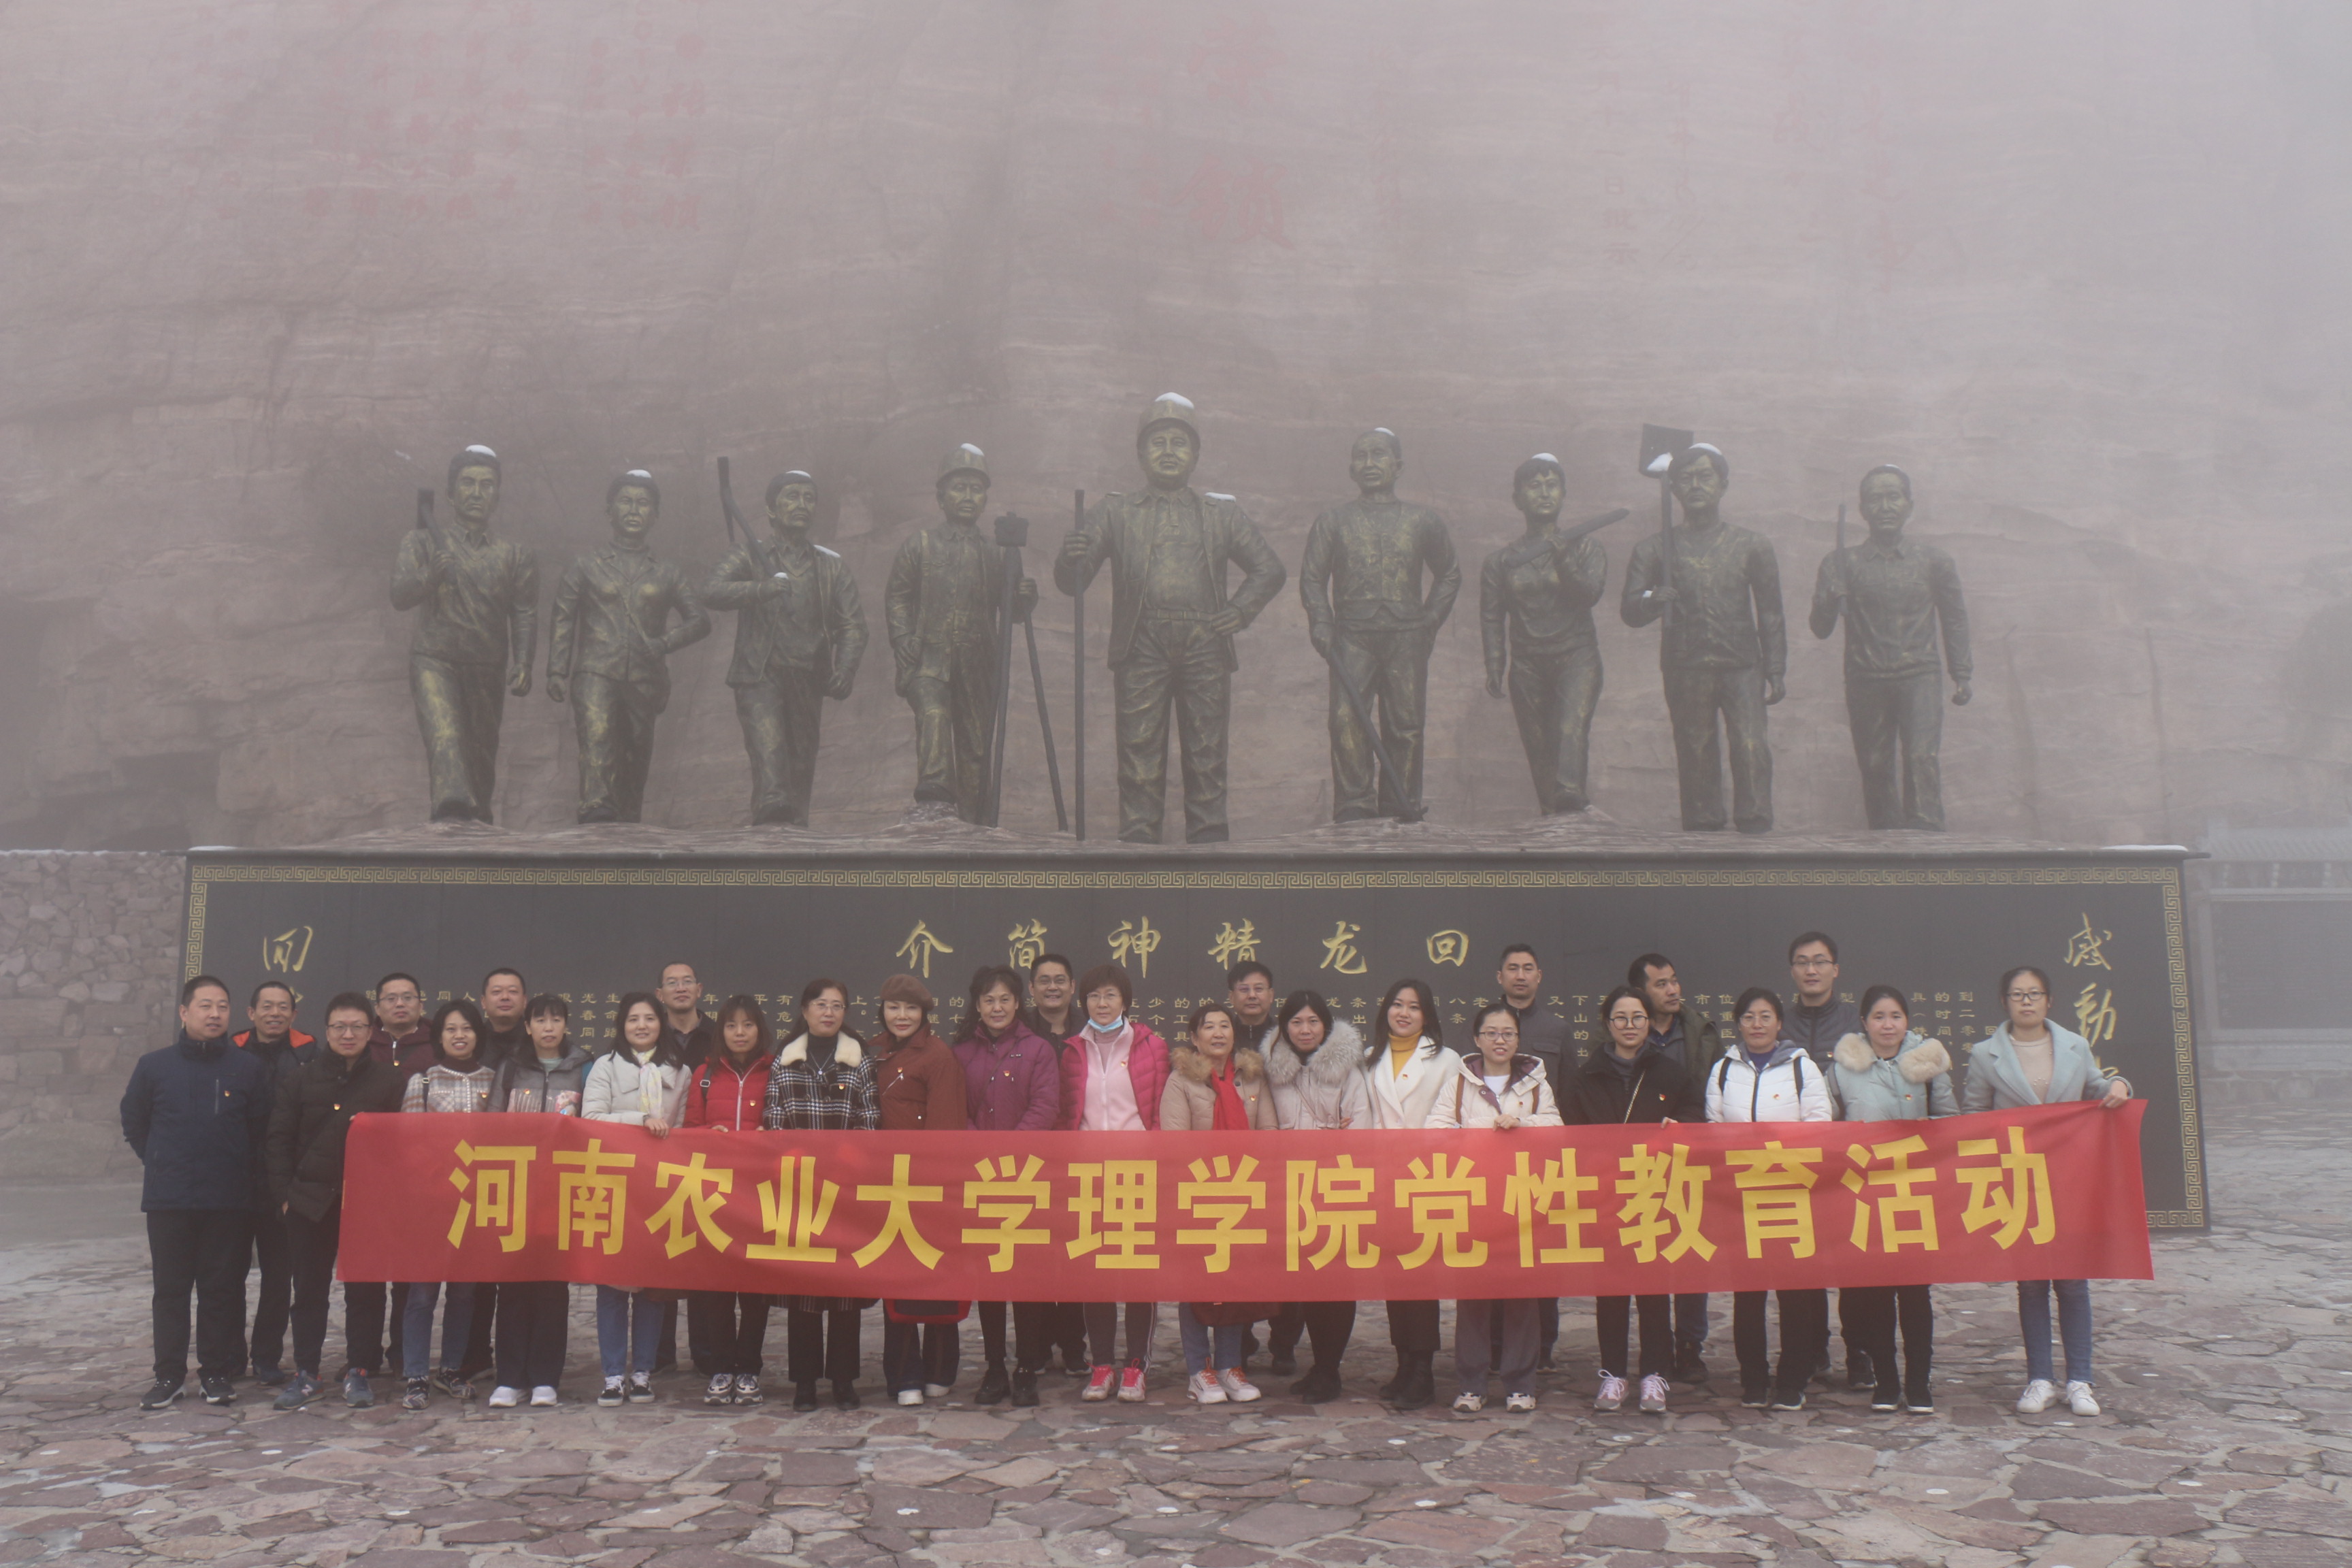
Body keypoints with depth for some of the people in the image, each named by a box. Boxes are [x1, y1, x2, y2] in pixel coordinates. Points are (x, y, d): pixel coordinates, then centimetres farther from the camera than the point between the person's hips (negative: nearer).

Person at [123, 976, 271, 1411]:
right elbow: (133, 1124, 14)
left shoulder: (249, 1069, 1)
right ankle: (169, 1375, 16)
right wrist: (161, 1163, 9)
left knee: (222, 1289, 4)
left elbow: (263, 1129, 7)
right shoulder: (154, 1066, 3)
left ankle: (217, 1372, 14)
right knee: (171, 1289, 7)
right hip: (167, 1200, 1)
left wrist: (243, 1170, 2)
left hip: (229, 1202, -1)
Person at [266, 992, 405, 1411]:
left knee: (365, 1289, 3)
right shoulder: (301, 1079, 7)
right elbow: (278, 1140, 5)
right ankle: (305, 1373, 16)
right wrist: (284, 1194, -4)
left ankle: (358, 1372, 12)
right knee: (310, 1289, 7)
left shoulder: (390, 1081, 4)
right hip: (311, 1201, 1)